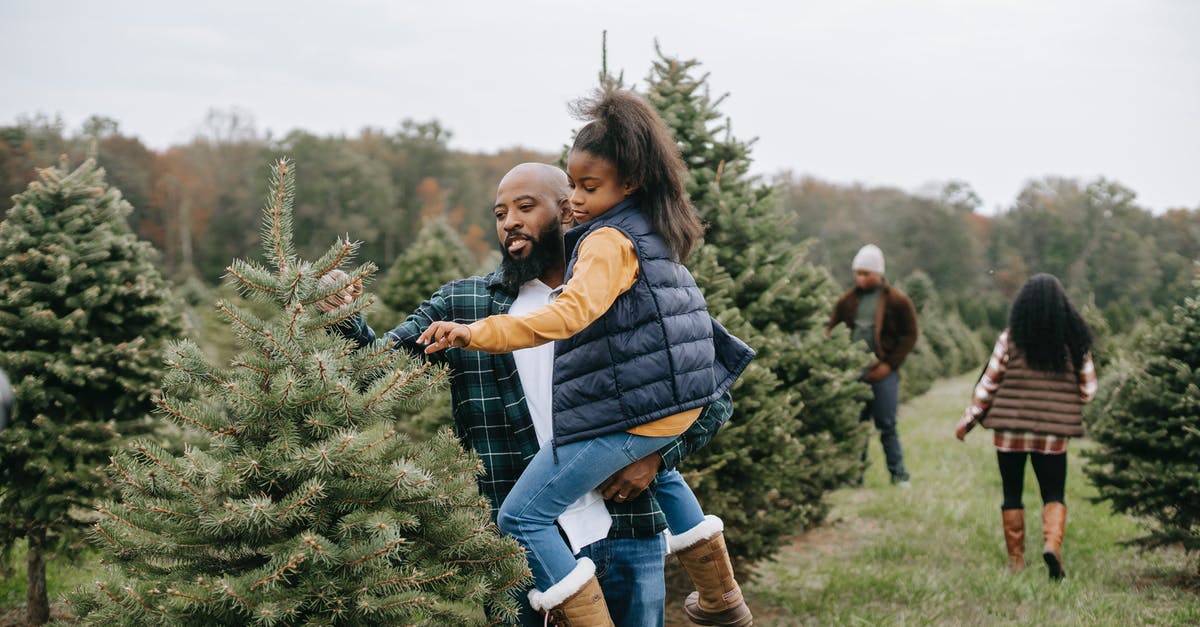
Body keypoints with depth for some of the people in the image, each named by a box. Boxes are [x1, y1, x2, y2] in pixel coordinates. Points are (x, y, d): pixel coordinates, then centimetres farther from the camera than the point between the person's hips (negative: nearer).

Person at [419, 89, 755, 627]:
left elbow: (571, 313, -32)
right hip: (681, 402, 10)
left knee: (522, 518, -5)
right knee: (653, 463, 42)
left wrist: (476, 334, -41)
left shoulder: (609, 241, -15)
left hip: (626, 414, -10)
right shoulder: (654, 232, 13)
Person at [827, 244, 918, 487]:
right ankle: (855, 476, 11)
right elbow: (831, 331, 13)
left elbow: (910, 335, 1)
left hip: (883, 373, -3)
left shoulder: (897, 301, 0)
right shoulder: (847, 301, 9)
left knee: (886, 425, -3)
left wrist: (889, 364, -7)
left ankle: (899, 474, 6)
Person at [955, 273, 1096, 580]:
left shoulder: (1010, 339, -6)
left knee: (1012, 495, 12)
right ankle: (1053, 543, -16)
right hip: (1053, 435, 1)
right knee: (1054, 495, 10)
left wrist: (968, 420, 6)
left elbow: (988, 385, -3)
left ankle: (1016, 560, 14)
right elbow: (1088, 390, 3)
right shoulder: (1075, 342, -2)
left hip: (1010, 431, -1)